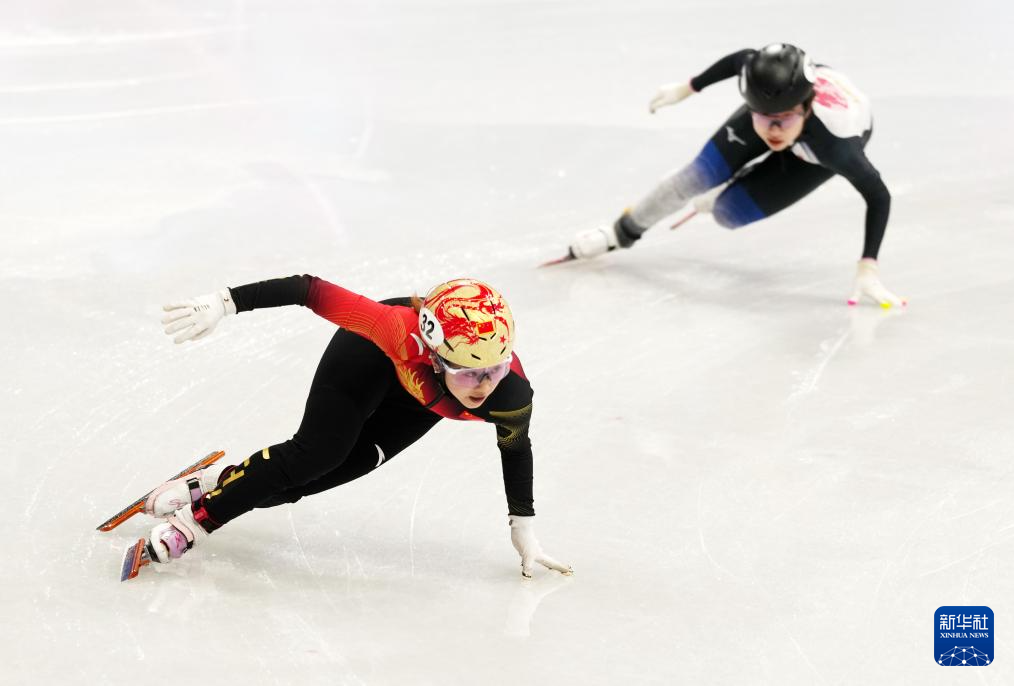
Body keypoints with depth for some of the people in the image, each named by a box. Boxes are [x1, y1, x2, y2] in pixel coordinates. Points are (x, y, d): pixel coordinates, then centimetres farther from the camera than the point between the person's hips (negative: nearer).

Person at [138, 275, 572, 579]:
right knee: (317, 452, -20)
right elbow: (312, 290, -42)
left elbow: (516, 447, -15)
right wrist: (225, 302, -44)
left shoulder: (512, 396, -39)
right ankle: (195, 517, -5)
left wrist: (523, 528, -7)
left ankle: (221, 484, 15)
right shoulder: (399, 331, -48)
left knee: (348, 465, -5)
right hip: (372, 354, -3)